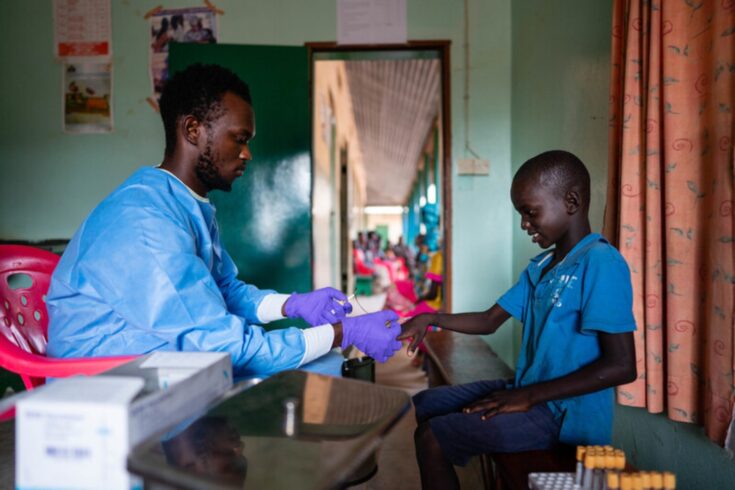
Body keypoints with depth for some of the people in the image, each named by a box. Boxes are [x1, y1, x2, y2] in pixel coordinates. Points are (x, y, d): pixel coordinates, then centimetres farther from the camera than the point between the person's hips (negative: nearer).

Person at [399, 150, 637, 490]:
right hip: (528, 391, 9)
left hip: (565, 410, -9)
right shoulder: (541, 266, 9)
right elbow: (489, 321, 13)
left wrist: (530, 396, -21)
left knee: (431, 439, -14)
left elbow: (621, 366, -23)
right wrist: (431, 320, -3)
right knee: (422, 406, 11)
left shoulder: (600, 264, -19)